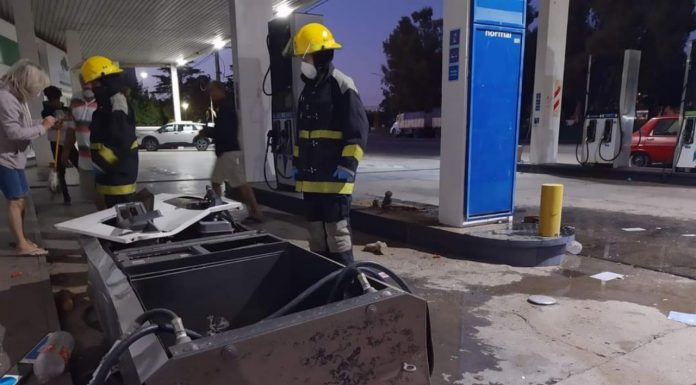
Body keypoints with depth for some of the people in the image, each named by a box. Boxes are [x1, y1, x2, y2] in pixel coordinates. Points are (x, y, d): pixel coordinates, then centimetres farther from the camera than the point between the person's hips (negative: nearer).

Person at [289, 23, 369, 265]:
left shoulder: (342, 85, -8)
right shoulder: (308, 88, 17)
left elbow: (358, 131, -13)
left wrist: (347, 166, -18)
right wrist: (297, 164, 20)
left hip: (334, 177, -8)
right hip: (310, 177, 8)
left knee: (336, 233, -4)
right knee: (316, 234, 15)